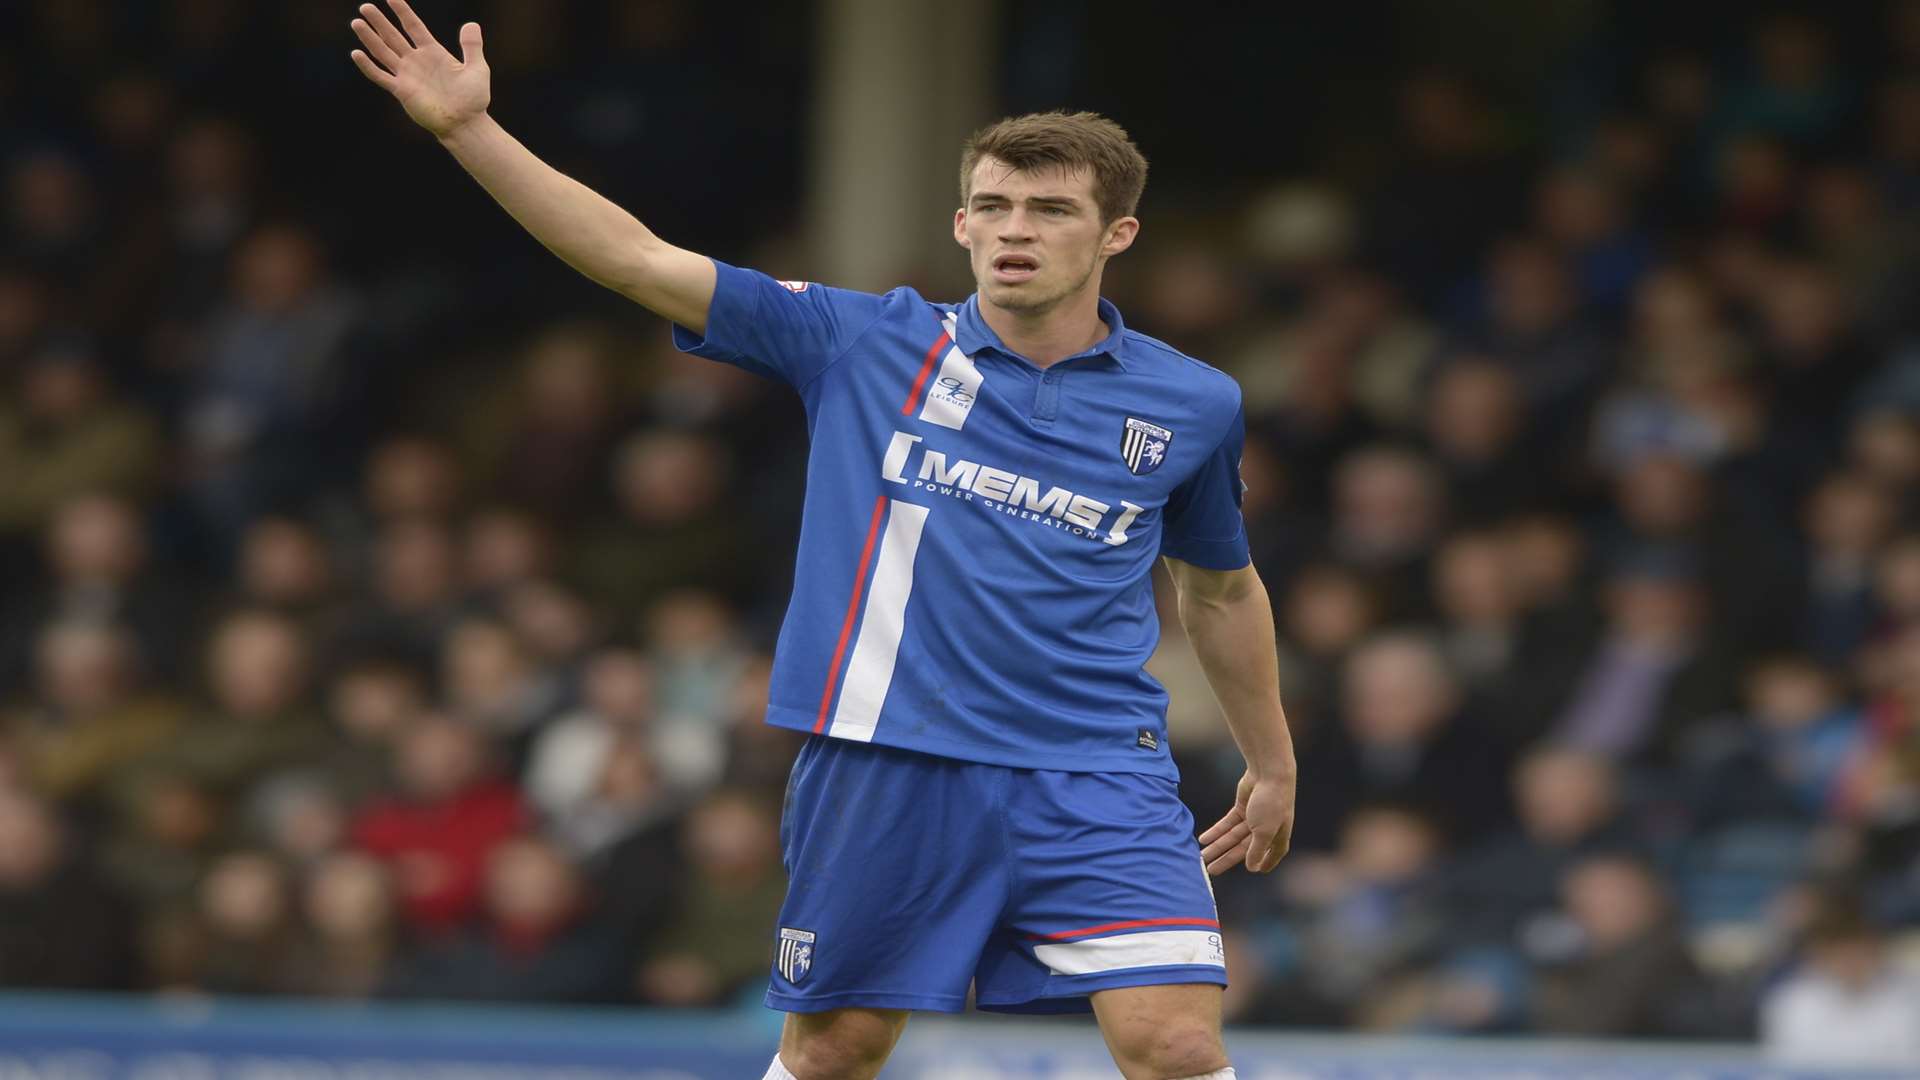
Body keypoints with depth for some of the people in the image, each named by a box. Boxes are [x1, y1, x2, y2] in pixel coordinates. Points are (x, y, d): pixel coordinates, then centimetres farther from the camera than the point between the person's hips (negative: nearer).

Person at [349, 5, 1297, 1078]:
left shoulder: (1192, 405, 5)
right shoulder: (867, 343, 1)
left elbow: (1222, 587, 22)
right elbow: (641, 260, -3)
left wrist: (1273, 763, 28)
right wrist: (469, 129, -11)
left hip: (1094, 778, 0)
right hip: (882, 765, 0)